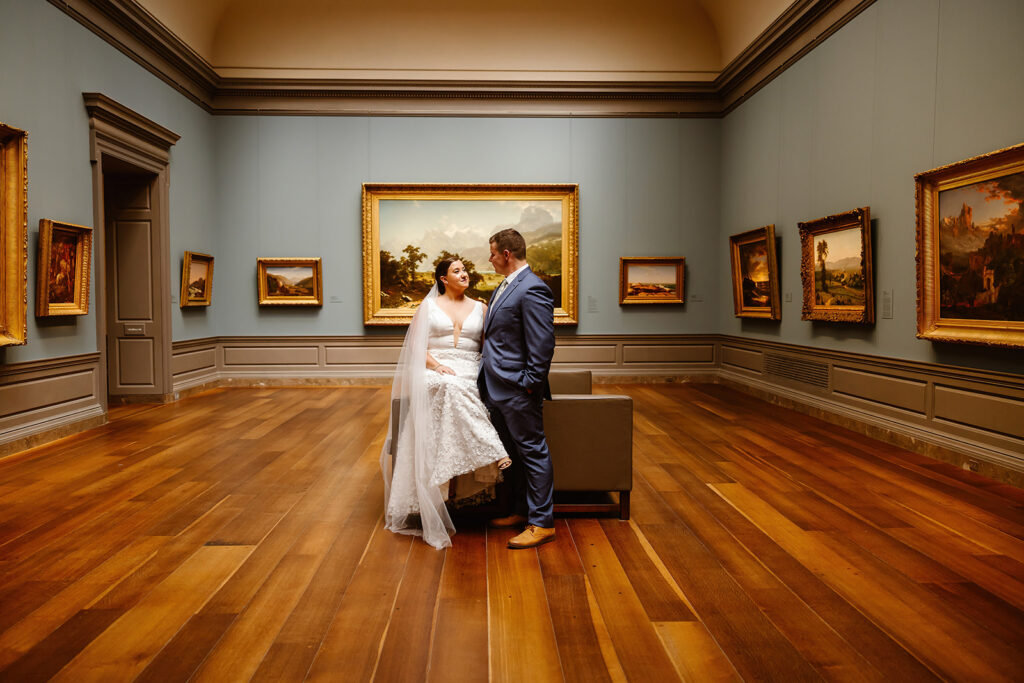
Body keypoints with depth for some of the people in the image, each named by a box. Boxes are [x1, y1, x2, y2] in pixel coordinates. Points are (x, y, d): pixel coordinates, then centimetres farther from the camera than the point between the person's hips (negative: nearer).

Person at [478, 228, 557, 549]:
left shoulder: (532, 289, -16)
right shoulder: (504, 286, 16)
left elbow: (543, 344, -20)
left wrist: (530, 384, -19)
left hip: (517, 390, -10)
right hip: (496, 389, 10)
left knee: (532, 453, 0)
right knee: (512, 453, 18)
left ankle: (542, 523, 9)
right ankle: (521, 511, 31)